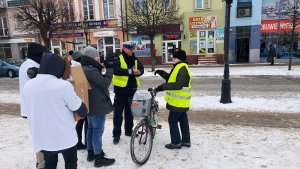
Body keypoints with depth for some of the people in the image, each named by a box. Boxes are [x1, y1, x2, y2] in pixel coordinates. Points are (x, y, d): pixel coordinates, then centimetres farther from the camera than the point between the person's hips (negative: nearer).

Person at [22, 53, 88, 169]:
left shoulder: (27, 86, -4)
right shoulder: (63, 85, -22)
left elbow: (29, 112, 10)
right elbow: (82, 111, -16)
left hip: (41, 138, 5)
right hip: (65, 137, -4)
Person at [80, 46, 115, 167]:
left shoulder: (84, 69, 10)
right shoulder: (91, 70, -23)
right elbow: (105, 83, -23)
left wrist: (103, 67, 2)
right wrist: (110, 68, -18)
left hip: (90, 104, 11)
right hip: (97, 106, -11)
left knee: (91, 128, 19)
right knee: (98, 130, -1)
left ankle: (91, 152, 33)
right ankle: (99, 158, 10)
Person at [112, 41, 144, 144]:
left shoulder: (135, 59, 10)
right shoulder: (118, 59, -7)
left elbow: (141, 68, 0)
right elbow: (116, 70, -24)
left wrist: (138, 72, -23)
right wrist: (130, 71, -27)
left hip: (132, 90, 5)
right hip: (121, 90, -5)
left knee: (130, 111, 17)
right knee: (118, 113, 2)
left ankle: (128, 131, 32)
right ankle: (116, 135, 14)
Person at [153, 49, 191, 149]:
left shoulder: (183, 69, -20)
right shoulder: (179, 68, 14)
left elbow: (179, 84, -31)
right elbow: (171, 78, 22)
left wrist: (163, 87, -33)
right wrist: (162, 73, 9)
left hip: (178, 101, -10)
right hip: (181, 101, 10)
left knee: (172, 120, 0)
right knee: (183, 120, 16)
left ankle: (176, 142, 10)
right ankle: (186, 141, 27)